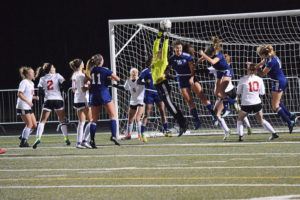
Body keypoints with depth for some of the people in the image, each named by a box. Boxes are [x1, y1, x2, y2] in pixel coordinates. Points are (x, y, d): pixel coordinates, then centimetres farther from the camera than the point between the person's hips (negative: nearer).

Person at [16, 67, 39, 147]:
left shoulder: (31, 83, 15)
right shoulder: (24, 82, -12)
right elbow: (19, 94, -19)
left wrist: (35, 97, 4)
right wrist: (28, 102, -23)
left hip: (28, 107, 9)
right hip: (22, 107, -9)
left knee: (34, 125, 5)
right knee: (29, 124, -11)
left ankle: (23, 137, 20)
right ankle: (23, 142, -4)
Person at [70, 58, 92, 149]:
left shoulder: (74, 75, 12)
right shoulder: (81, 75, -14)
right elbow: (83, 89, -19)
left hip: (76, 100, 9)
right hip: (83, 100, -9)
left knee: (81, 122, 10)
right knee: (91, 121, -3)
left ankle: (79, 142, 6)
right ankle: (85, 140, -10)